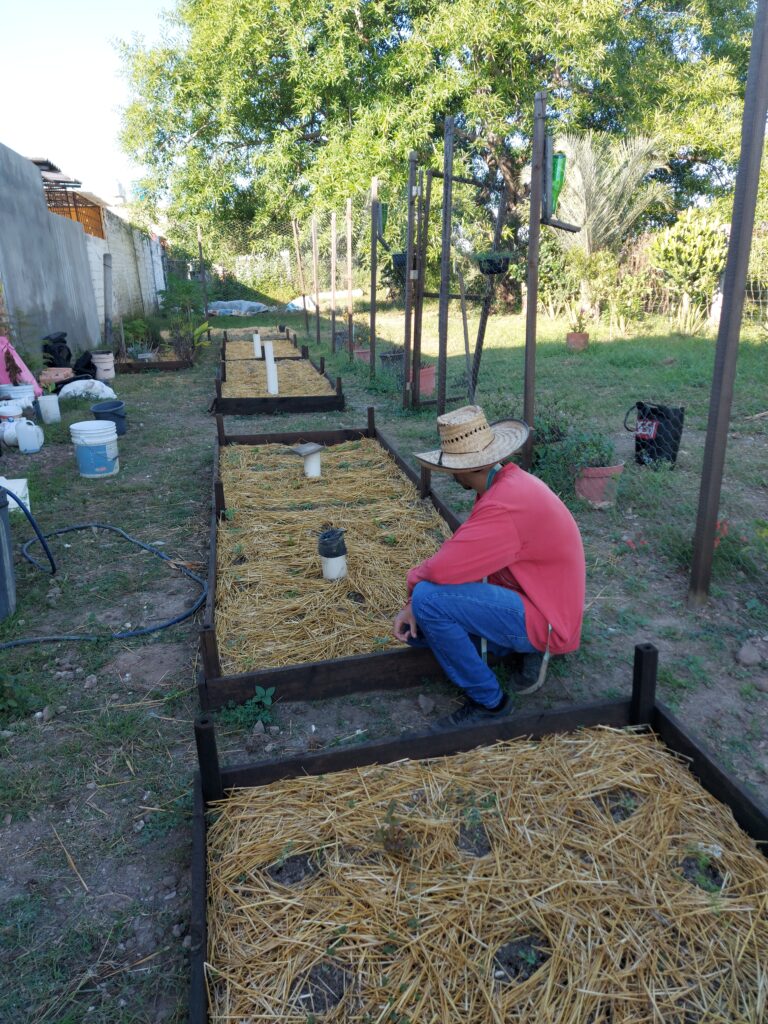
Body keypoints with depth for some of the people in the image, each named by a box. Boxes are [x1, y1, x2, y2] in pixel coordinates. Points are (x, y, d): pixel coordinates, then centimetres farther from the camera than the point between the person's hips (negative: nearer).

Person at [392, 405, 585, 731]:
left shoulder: (506, 503, -28)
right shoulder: (507, 482, 4)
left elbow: (441, 570, -30)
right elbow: (460, 554, 4)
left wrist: (415, 580, -6)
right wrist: (413, 604, -4)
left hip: (545, 622, -9)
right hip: (536, 604, 10)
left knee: (428, 599, -25)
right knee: (415, 626, 6)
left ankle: (487, 701, -6)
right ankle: (525, 646, 9)